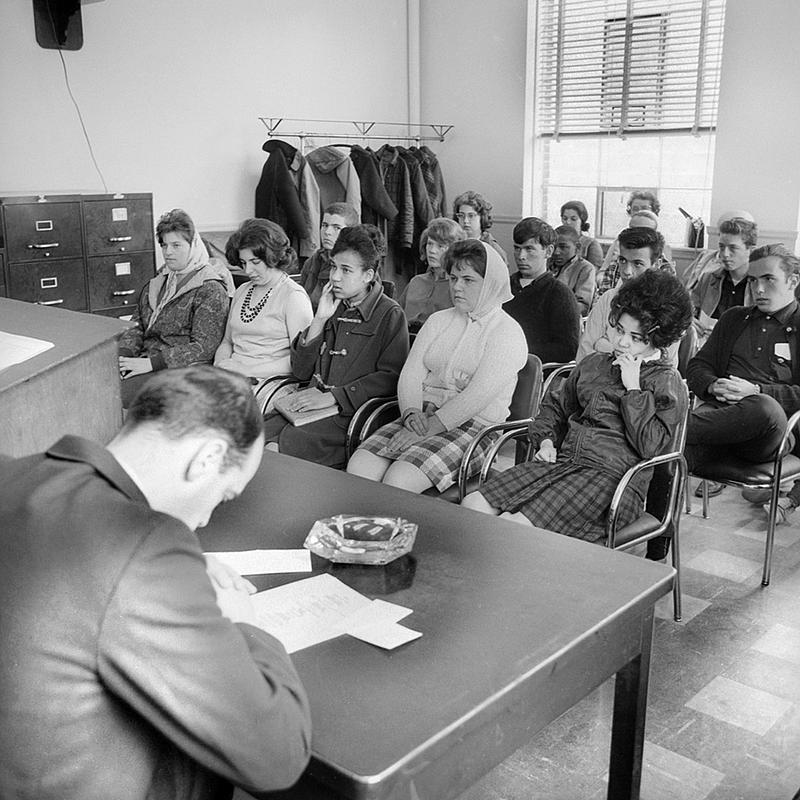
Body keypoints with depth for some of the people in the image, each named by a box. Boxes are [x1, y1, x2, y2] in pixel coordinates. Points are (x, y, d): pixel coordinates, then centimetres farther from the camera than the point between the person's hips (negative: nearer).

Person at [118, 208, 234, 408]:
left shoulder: (210, 290, -6)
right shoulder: (157, 283, 19)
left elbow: (203, 348, -14)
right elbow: (137, 325, 17)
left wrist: (152, 362, -18)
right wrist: (124, 354, -5)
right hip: (145, 361, 7)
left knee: (119, 395, -26)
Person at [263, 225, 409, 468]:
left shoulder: (390, 314, 0)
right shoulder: (332, 308, 19)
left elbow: (391, 377, -12)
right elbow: (301, 371, 13)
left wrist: (332, 396, -16)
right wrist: (319, 320, 2)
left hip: (353, 413, -6)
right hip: (312, 406, 6)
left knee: (277, 448, -25)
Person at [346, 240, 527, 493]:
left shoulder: (507, 332, -3)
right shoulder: (437, 321, 18)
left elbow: (479, 394, -15)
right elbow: (410, 374, 10)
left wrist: (433, 425, -18)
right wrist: (411, 412, -10)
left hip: (473, 427, -6)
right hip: (422, 417, 6)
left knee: (398, 481, -28)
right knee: (358, 468, -18)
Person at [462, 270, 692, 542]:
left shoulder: (667, 382, 2)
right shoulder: (594, 363, 21)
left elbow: (651, 446, -11)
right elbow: (556, 405, 32)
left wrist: (633, 389, -8)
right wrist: (546, 438, 13)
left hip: (610, 474, -6)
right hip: (563, 460, 7)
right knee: (472, 505, -14)